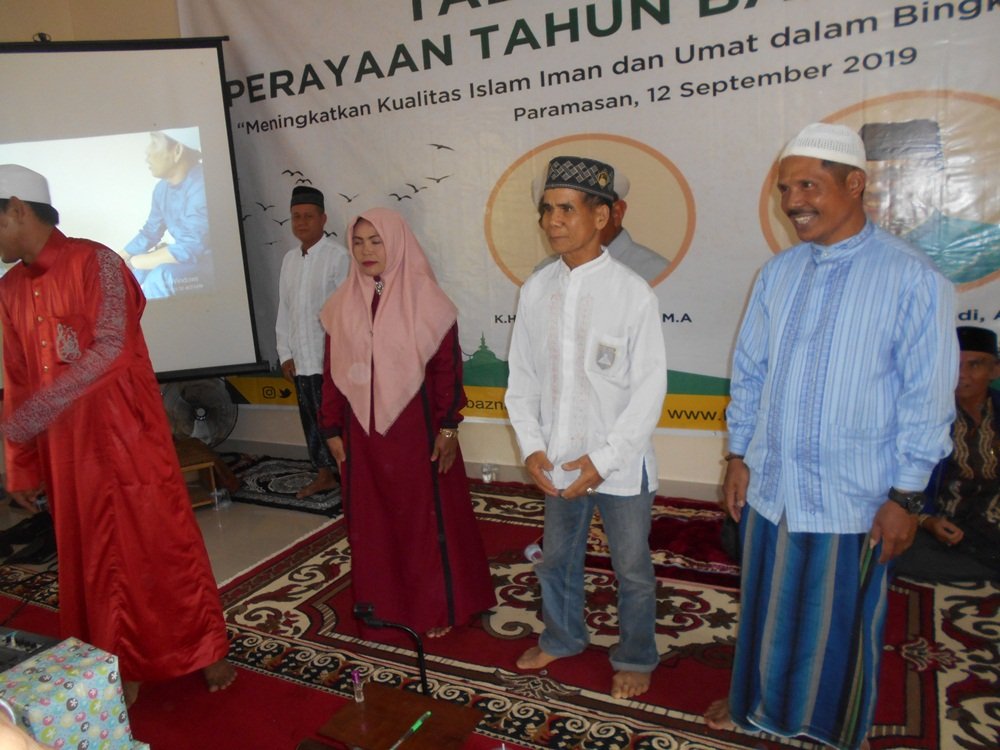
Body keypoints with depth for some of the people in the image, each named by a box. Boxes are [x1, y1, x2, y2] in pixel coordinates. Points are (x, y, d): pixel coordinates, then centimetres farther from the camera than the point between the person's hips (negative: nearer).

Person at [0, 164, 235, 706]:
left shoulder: (93, 261, -9)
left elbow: (110, 350, -20)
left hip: (128, 437, -6)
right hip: (65, 449, 6)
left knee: (164, 541, 3)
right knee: (93, 557, 13)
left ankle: (206, 648, 20)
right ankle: (120, 667, 29)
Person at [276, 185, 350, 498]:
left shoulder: (338, 256, -9)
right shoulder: (290, 258, 12)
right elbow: (284, 309, 14)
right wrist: (285, 353, 10)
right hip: (302, 359, 6)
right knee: (312, 419, 14)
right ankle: (325, 474, 28)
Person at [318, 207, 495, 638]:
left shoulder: (426, 301, -7)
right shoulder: (342, 306, 3)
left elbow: (447, 368, -7)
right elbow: (332, 372, 6)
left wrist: (448, 428, -9)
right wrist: (332, 430, 7)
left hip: (415, 428, -3)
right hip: (363, 432, 4)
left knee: (426, 518, 6)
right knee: (372, 518, 14)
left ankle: (437, 609, 23)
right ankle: (384, 600, 32)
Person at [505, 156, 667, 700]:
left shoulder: (633, 294, -13)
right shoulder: (534, 290, -2)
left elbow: (650, 389, -12)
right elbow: (521, 377, 4)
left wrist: (604, 459, -15)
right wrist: (532, 446, -5)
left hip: (621, 465, -4)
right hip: (557, 463, 4)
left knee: (632, 571, 13)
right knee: (557, 558, 22)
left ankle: (635, 658, 38)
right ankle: (562, 637, 47)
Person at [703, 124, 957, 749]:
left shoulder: (912, 278, -12)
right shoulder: (778, 272, 2)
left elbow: (928, 398, -10)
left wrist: (906, 495, -9)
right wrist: (739, 454, 7)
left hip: (853, 496, -4)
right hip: (769, 485, 4)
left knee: (842, 622, 15)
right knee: (766, 609, 20)